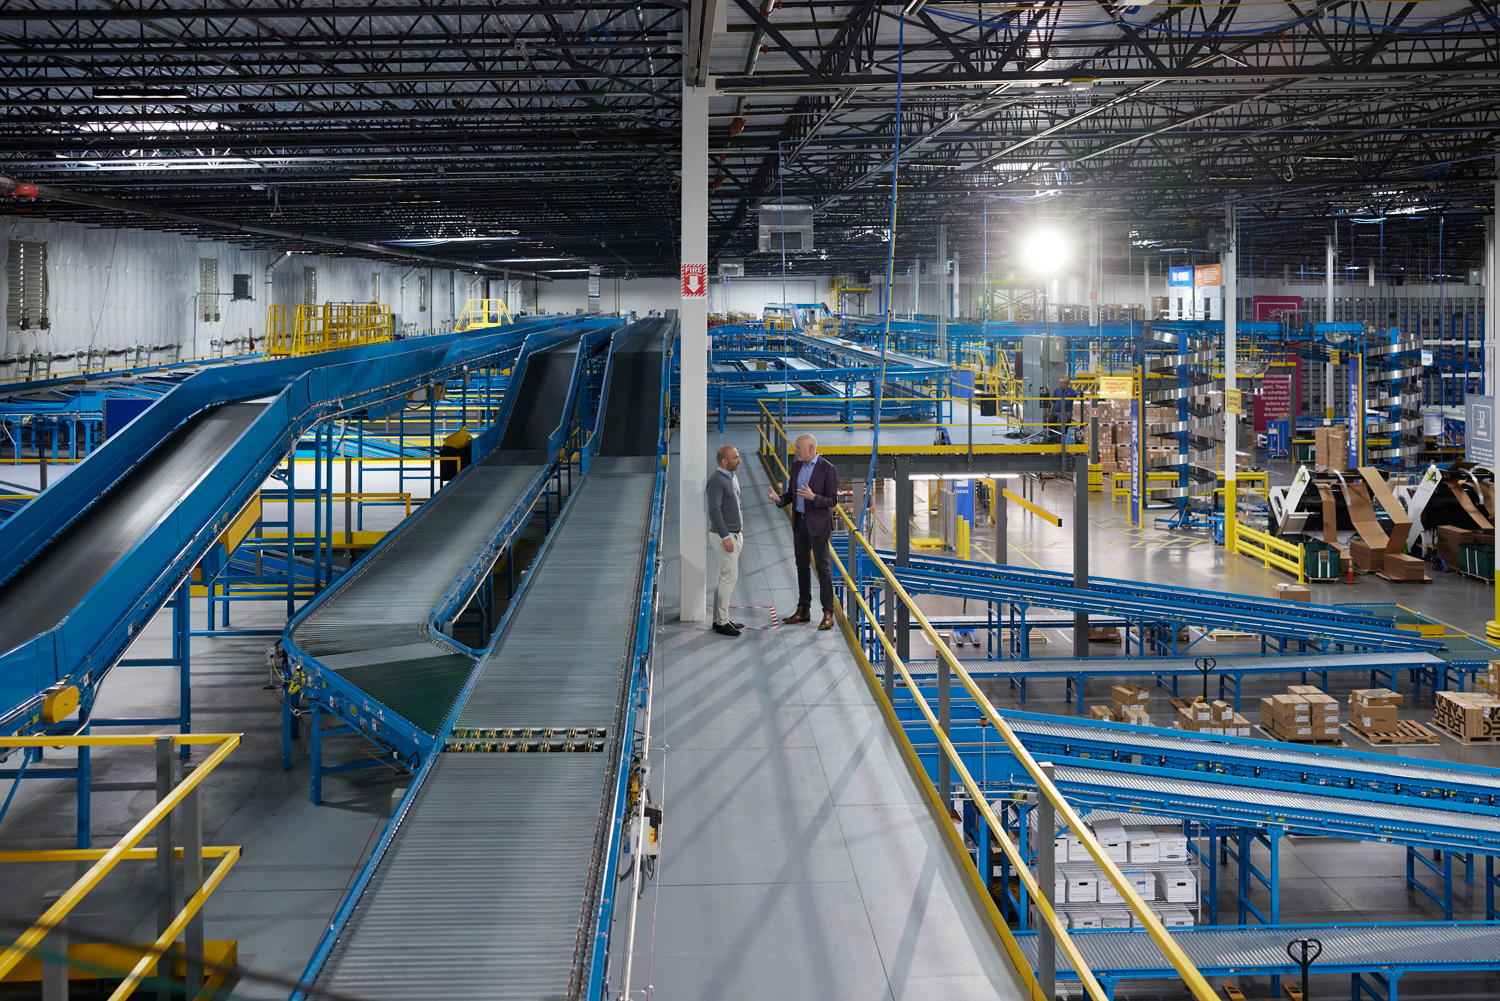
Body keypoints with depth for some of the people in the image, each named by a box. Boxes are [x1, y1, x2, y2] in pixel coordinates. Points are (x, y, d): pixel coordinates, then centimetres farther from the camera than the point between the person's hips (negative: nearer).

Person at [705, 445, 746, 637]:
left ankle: (720, 618, 17)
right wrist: (725, 537, -25)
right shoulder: (716, 480, -17)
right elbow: (714, 510, -23)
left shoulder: (732, 477, 13)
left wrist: (740, 533, 20)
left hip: (734, 534, 10)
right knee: (729, 576, -9)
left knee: (725, 577, 12)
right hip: (724, 536, -10)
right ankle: (722, 622, -5)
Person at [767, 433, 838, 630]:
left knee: (823, 566, -3)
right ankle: (803, 610, 20)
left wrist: (813, 497, -28)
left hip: (818, 523, -7)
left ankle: (828, 613, 0)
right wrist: (779, 498, -8)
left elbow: (832, 500, -12)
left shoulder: (827, 469, -13)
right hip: (799, 522, 7)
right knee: (802, 566, 12)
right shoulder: (796, 466, 7)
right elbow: (791, 493, 13)